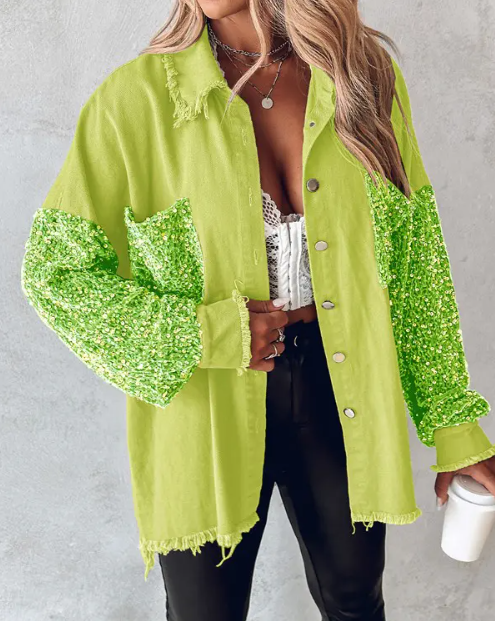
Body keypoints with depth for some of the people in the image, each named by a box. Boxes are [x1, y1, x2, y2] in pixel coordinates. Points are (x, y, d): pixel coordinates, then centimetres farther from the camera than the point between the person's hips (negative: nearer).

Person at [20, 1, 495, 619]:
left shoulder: (368, 78, -4)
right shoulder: (137, 97, -13)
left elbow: (417, 259, 1)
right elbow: (52, 270, -7)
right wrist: (209, 333, -18)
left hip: (342, 390, 3)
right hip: (207, 409, -2)